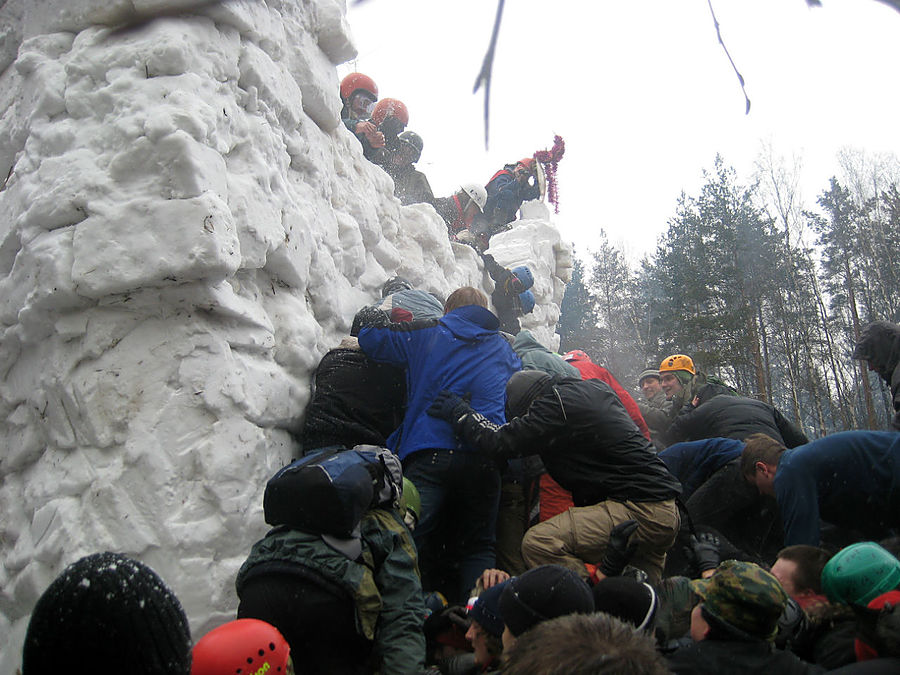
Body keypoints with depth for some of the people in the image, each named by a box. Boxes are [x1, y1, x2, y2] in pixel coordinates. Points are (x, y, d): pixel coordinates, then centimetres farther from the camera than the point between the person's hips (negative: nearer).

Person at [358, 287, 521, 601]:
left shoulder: (428, 334, 10)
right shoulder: (503, 348, 20)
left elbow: (369, 337, 13)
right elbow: (519, 370, 40)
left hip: (427, 454, -2)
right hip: (483, 459, 2)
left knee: (420, 543, 0)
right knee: (478, 547, 9)